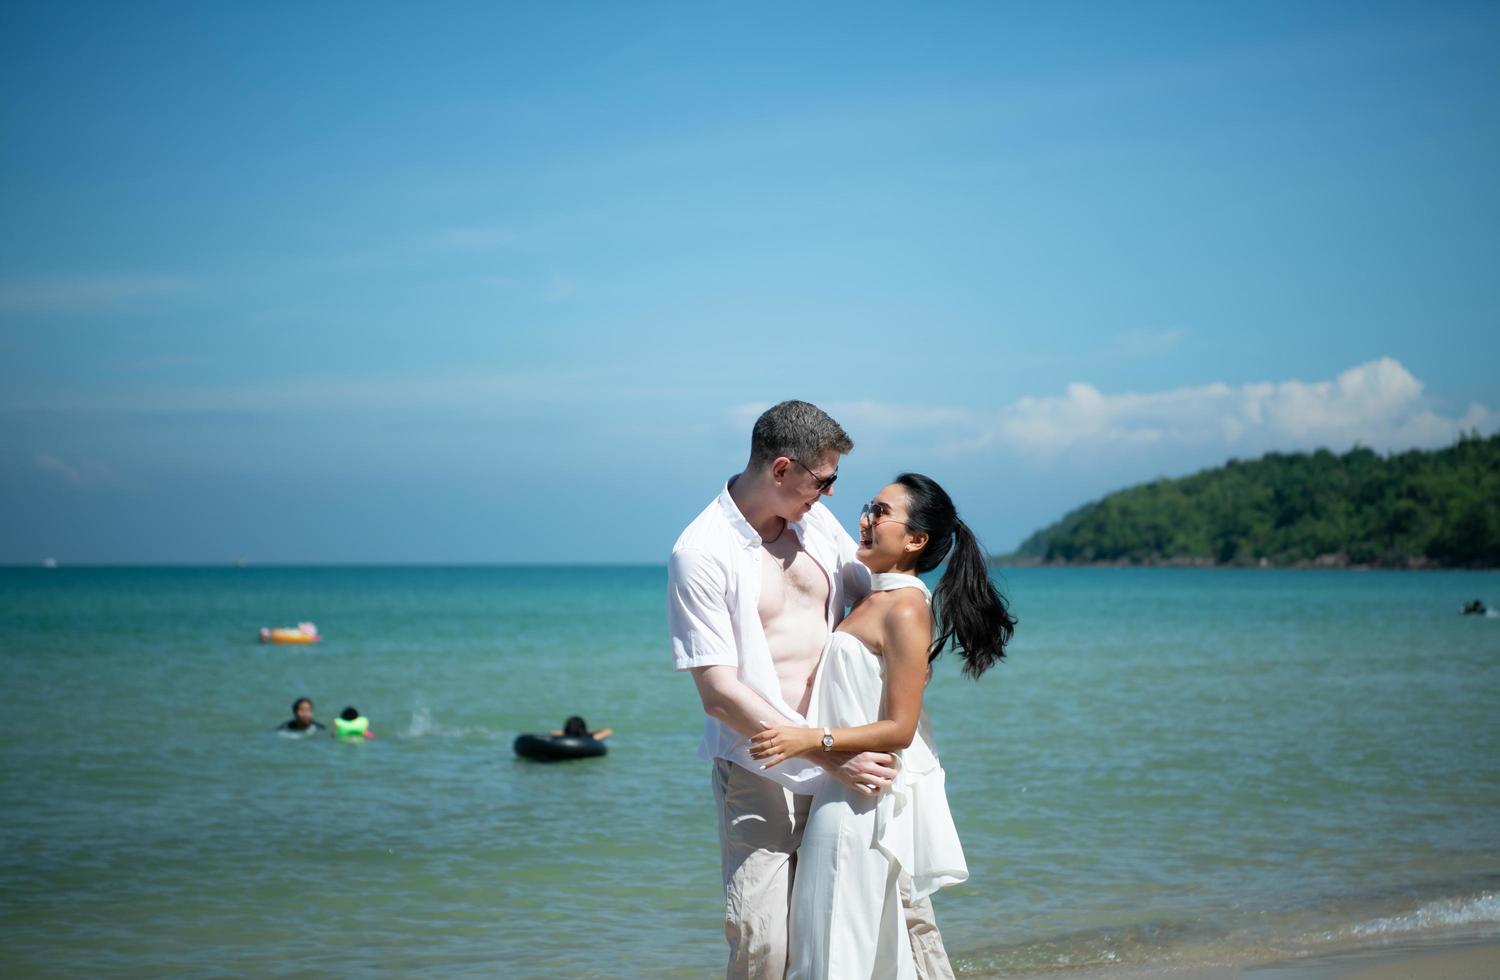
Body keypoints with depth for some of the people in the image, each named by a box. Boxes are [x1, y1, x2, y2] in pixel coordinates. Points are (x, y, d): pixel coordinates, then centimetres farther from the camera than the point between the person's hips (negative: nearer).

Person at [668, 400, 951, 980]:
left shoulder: (816, 521, 6)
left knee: (906, 908, 5)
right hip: (761, 775, -5)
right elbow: (719, 694, -17)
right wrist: (828, 756, -21)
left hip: (848, 760, 6)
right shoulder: (701, 553, -13)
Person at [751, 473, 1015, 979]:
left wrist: (811, 740, -27)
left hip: (863, 799, -10)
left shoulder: (905, 610, -17)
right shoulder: (873, 599, 12)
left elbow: (899, 728, -20)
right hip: (846, 789, 10)